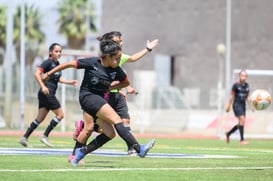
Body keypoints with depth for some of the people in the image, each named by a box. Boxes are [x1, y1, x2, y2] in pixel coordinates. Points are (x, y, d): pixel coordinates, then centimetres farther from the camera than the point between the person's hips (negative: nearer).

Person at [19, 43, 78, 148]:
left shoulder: (57, 63, 15)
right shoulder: (48, 62, -10)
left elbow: (58, 79, 28)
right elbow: (37, 74, -19)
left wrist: (70, 82, 19)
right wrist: (43, 86, -28)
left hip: (49, 94, 8)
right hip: (47, 93, -8)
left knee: (40, 118, 9)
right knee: (60, 114, -6)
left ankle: (24, 138, 10)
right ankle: (45, 136, -4)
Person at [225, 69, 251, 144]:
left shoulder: (246, 85, 9)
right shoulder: (236, 85, -7)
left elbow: (247, 97, 14)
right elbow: (231, 96, -3)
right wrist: (228, 106, -2)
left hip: (243, 105, 7)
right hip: (237, 105, -7)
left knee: (241, 123, 9)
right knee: (242, 120, -18)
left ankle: (228, 134, 31)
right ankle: (242, 140, -15)